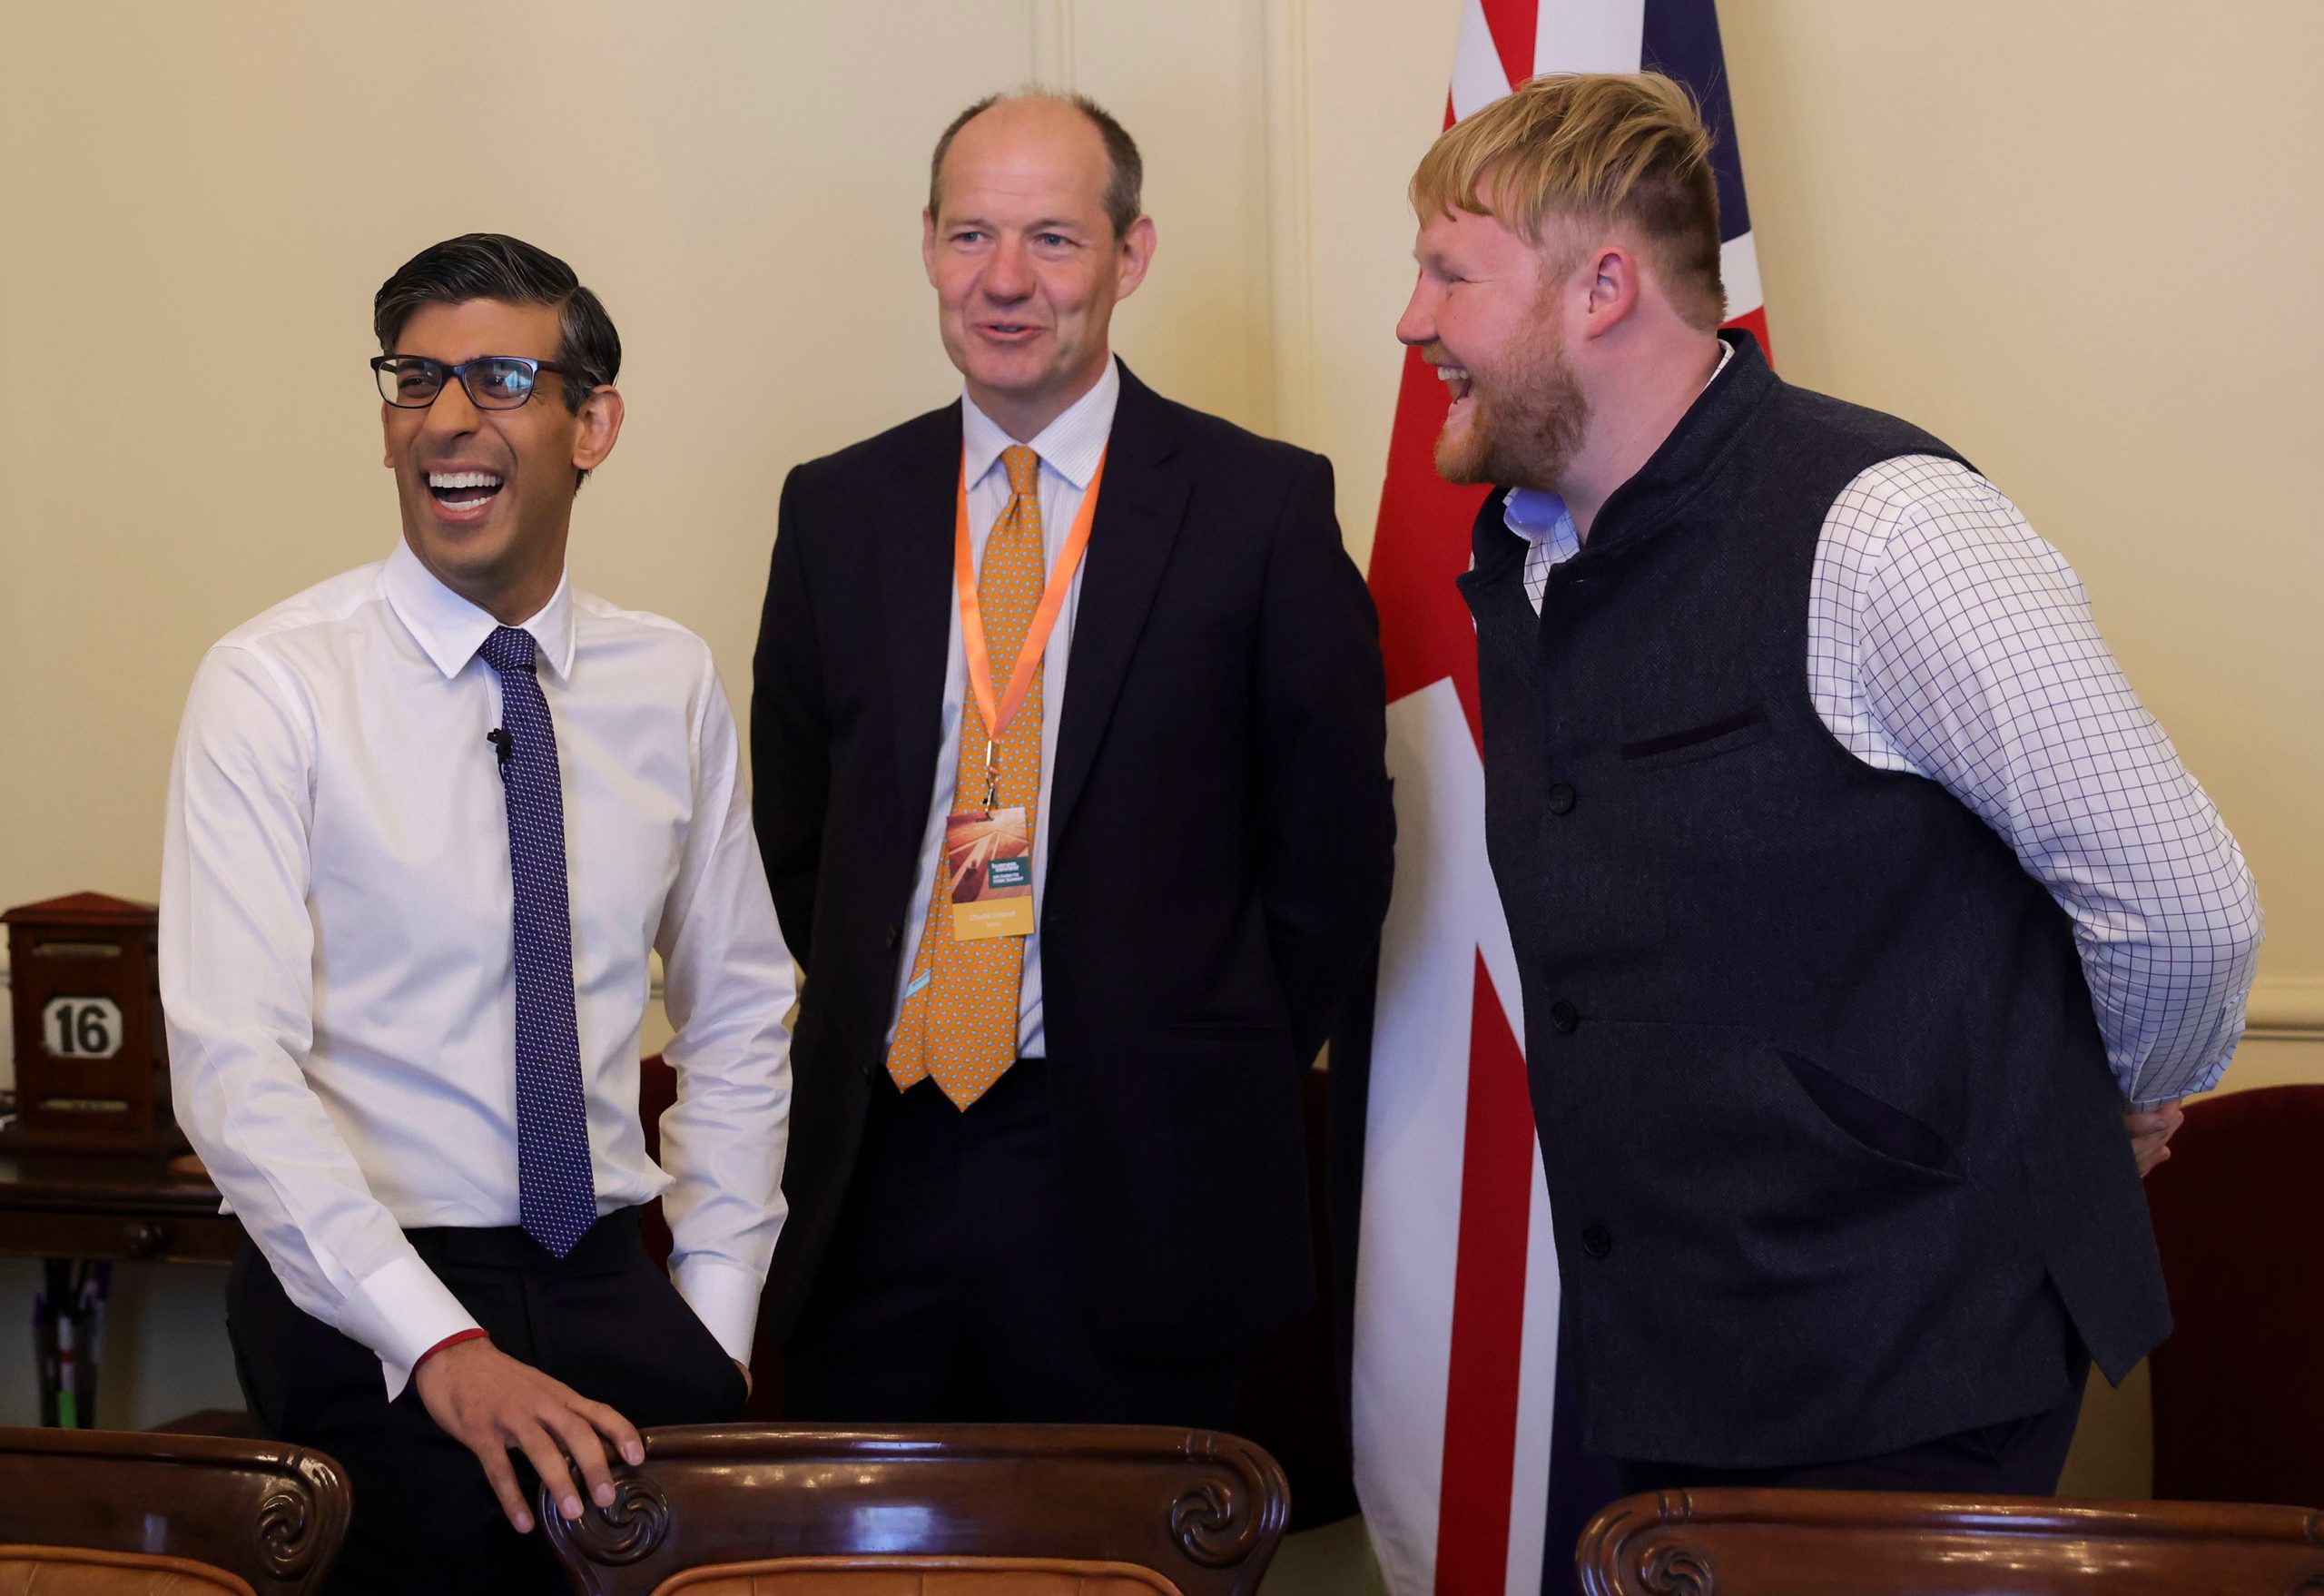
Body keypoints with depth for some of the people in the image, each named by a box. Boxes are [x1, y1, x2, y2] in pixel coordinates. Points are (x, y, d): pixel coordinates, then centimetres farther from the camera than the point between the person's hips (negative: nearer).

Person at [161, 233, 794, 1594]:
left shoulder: (672, 681, 8)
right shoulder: (273, 686, -6)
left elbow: (738, 1011, 16)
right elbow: (235, 1068, -14)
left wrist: (718, 1312, 5)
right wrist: (440, 1346, -23)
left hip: (608, 1278, 3)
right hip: (360, 1296, -3)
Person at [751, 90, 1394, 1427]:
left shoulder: (1261, 504, -2)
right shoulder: (838, 511, 9)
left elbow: (1336, 849, 1)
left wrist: (1207, 1076, 2)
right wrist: (877, 1029, 9)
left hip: (1134, 1181, -3)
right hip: (878, 1163, 3)